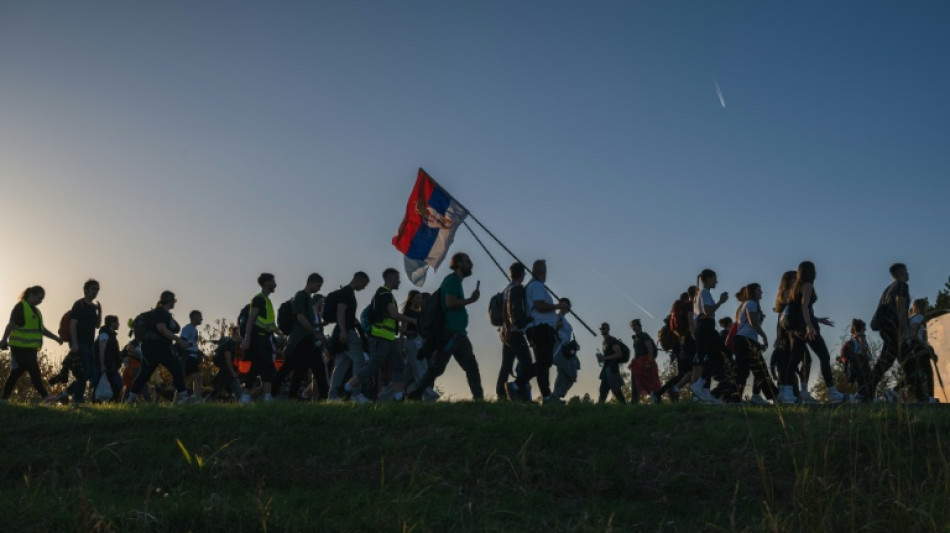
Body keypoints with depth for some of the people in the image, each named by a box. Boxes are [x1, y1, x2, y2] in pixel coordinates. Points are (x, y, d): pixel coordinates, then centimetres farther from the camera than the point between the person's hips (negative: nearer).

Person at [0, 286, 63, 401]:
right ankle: (45, 397, -9)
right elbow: (11, 324, -17)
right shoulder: (20, 307, -7)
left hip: (30, 348, 9)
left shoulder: (35, 310, 20)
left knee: (16, 373, 10)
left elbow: (41, 329, 27)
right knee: (34, 373, -9)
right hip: (20, 348, -9)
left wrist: (56, 338, 23)